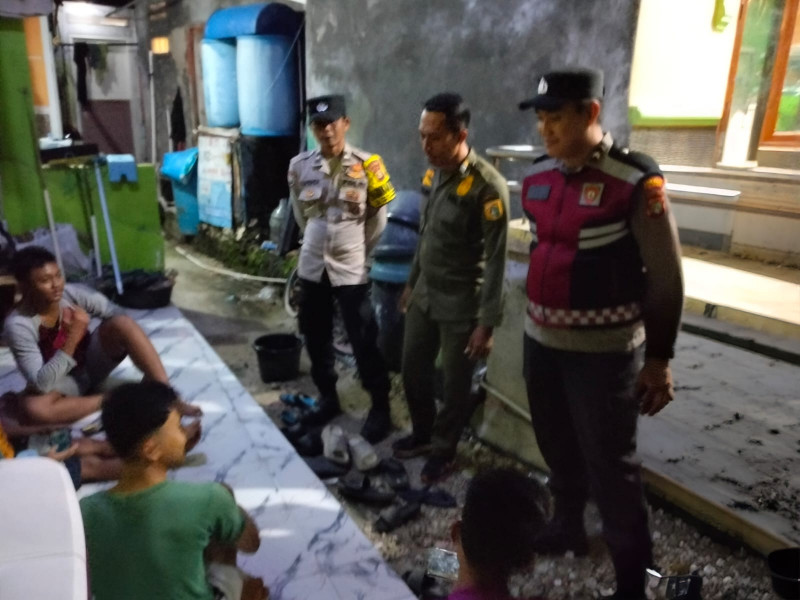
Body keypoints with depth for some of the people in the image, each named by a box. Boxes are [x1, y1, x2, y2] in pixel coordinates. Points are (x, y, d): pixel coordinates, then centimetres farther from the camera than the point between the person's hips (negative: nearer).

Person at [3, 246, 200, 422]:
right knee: (33, 406, -37)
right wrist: (72, 337, -37)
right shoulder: (17, 325, -24)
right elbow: (41, 384, -28)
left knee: (122, 323, -27)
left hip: (92, 362, 2)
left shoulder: (72, 293, -17)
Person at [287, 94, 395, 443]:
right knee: (316, 338, 14)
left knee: (364, 343, 0)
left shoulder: (366, 166, -9)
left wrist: (359, 250, 7)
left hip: (351, 269, -4)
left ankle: (380, 408, 16)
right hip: (312, 266, 4)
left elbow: (378, 217, 2)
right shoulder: (300, 166, 0)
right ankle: (327, 398, 33)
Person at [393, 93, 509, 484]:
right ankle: (422, 433, 41)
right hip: (424, 295, 7)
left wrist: (487, 322, -20)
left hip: (461, 304, -7)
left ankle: (443, 449, 31)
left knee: (455, 385, 9)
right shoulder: (432, 174, 3)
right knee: (412, 370, 18)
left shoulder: (487, 186, -21)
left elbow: (495, 260, -20)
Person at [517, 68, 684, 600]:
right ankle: (567, 528, 44)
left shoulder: (636, 180, -14)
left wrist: (659, 359, -8)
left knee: (610, 466, 5)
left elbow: (666, 277, -10)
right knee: (558, 449, 21)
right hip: (541, 340, 6)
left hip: (603, 349, -6)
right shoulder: (538, 175, 3)